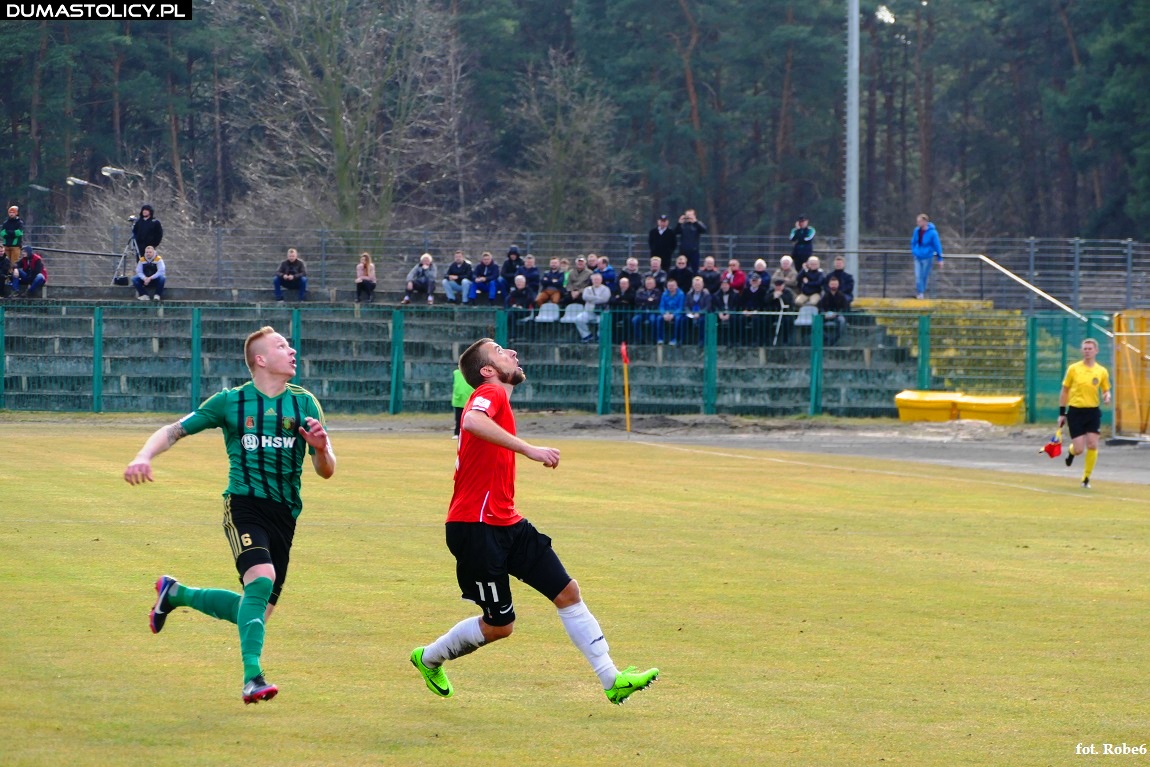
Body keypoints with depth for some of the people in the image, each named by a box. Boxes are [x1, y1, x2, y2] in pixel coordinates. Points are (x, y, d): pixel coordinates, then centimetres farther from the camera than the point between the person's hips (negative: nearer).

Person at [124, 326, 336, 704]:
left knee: (256, 611, 6)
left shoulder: (304, 403, 6)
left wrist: (321, 449, -18)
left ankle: (174, 593, 31)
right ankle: (253, 677, -31)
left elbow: (326, 471, 5)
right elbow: (174, 431, 9)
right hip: (244, 503, -4)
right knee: (261, 578, -30)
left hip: (284, 514, 4)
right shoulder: (230, 402, 2)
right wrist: (144, 456, -10)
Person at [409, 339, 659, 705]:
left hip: (506, 524, 10)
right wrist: (529, 449, -38)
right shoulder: (490, 392, -12)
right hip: (476, 527, -10)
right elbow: (472, 421, -37)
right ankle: (429, 658, 23)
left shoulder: (498, 398, 17)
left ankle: (612, 680, 4)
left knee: (567, 592, 3)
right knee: (499, 625, -1)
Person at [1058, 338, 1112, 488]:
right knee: (1079, 450, -7)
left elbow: (1106, 390, 14)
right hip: (1075, 411, -1)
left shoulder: (1102, 371, 2)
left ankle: (1086, 478, 7)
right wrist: (1062, 414, 3)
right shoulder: (1073, 369, -2)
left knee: (1092, 445, -10)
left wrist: (1107, 397, -11)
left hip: (1093, 412, 1)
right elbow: (1064, 391, 5)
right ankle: (1071, 451, 32)